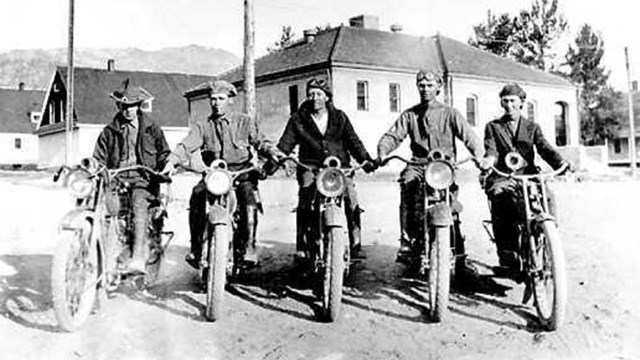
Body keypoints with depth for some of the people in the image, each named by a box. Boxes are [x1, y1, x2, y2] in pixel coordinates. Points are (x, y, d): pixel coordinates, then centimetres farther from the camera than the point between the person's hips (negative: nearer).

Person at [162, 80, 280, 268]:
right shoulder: (203, 126, 12)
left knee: (249, 196, -32)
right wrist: (172, 161, -21)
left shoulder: (245, 122, 11)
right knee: (197, 195, -26)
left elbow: (261, 142, 4)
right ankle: (196, 247, -15)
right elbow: (186, 145, -2)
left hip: (242, 173, -1)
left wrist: (274, 153, -18)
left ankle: (249, 246, -26)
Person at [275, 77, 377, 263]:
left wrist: (365, 160, -4)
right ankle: (302, 247, -17)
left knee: (351, 200, -19)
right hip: (311, 167, -1)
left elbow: (353, 141, 11)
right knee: (305, 200, -24)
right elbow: (285, 144, 3)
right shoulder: (298, 119, 10)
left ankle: (355, 244, -5)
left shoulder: (339, 117, 14)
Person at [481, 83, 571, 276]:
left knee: (548, 196, -29)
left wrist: (561, 163, -17)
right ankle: (508, 257, -31)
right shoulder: (492, 127, 16)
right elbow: (491, 149, -2)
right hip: (503, 177, -1)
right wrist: (489, 159, -28)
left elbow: (545, 149, 5)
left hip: (529, 175, 2)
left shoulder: (532, 127, 20)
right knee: (499, 197, -34)